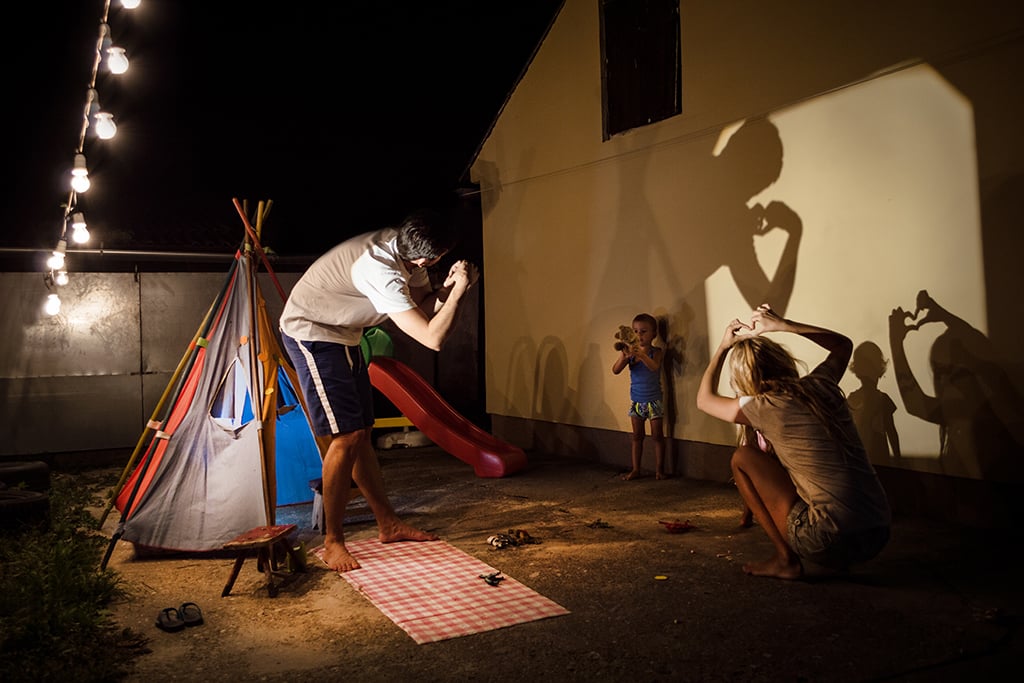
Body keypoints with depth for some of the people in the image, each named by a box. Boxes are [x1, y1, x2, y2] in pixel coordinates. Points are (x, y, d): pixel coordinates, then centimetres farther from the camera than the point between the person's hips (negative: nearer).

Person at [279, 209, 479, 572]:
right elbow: (432, 338, -35)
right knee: (346, 436, -13)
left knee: (361, 433, 11)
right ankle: (332, 543, -1)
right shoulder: (381, 272, -35)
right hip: (311, 333, -9)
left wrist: (447, 288, -16)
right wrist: (458, 291, -27)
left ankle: (389, 524, 20)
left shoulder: (405, 247, -7)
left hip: (342, 336, 9)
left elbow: (423, 307, 2)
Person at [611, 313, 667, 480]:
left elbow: (654, 367, -31)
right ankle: (636, 469, 17)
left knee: (657, 435, 4)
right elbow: (615, 370, -12)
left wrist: (642, 355, -48)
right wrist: (624, 356, -30)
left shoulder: (657, 352, -10)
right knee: (637, 436, 10)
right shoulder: (629, 352, -3)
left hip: (654, 400, -3)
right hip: (636, 401, 3)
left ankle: (659, 469, 13)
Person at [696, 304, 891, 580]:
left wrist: (723, 346, 21)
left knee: (742, 457, 6)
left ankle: (785, 560, 8)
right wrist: (782, 325, 24)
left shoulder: (765, 408, -8)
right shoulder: (821, 385, 5)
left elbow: (704, 399, 12)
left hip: (832, 541, -7)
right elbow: (843, 344, 30)